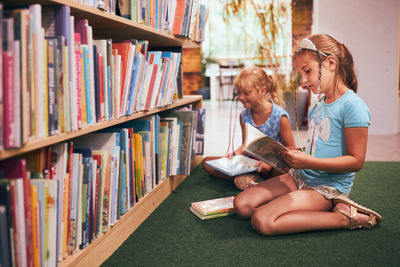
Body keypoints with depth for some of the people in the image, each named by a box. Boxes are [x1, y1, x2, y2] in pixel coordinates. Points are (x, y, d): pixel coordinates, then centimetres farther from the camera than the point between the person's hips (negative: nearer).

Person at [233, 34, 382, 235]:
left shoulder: (352, 106, -14)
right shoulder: (318, 106, 13)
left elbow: (356, 161, -18)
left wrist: (307, 162, -25)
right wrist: (293, 155, 2)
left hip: (328, 187, -9)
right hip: (299, 177, 9)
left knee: (262, 221, -24)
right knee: (241, 205, -4)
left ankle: (342, 218, -10)